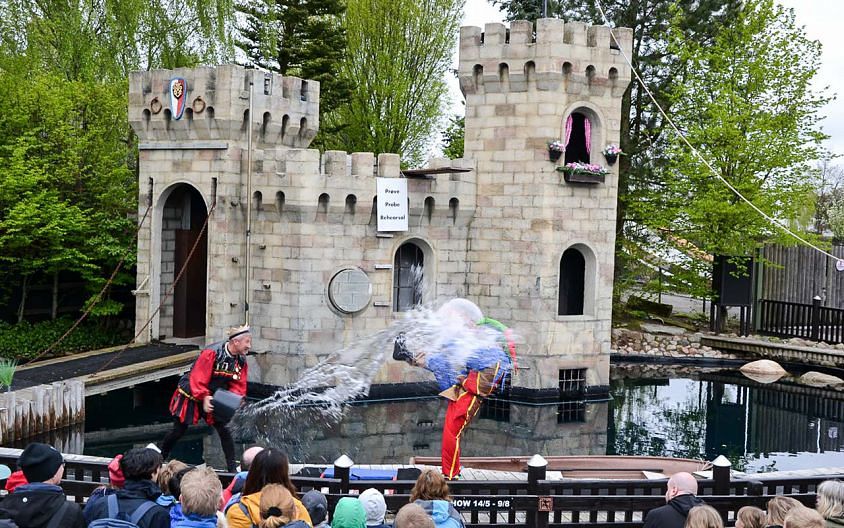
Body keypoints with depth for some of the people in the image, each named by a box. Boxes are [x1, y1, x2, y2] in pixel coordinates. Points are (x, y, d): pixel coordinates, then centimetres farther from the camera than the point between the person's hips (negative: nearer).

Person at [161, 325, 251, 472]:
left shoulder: (241, 360, -5)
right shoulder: (212, 353, -27)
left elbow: (239, 385, -2)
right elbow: (197, 378, -29)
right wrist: (204, 398, -34)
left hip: (213, 398, 5)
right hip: (190, 396, -5)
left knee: (224, 430, -7)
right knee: (179, 431, 4)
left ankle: (232, 469, -2)